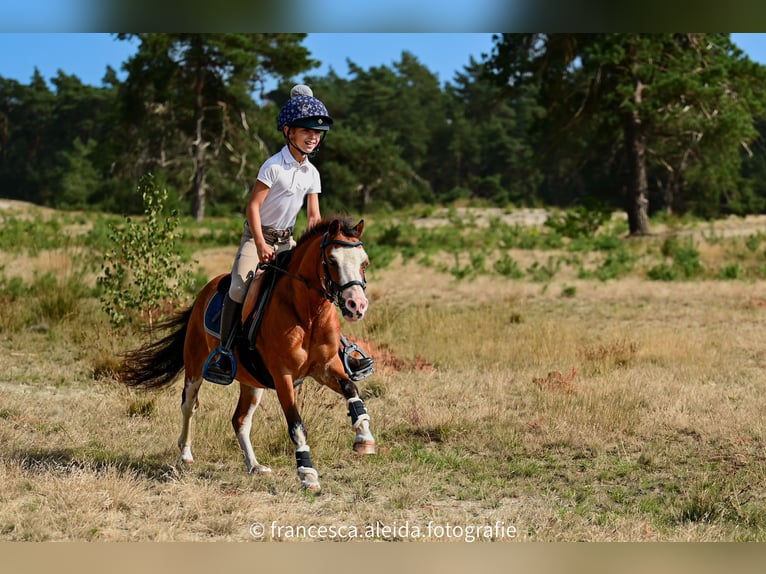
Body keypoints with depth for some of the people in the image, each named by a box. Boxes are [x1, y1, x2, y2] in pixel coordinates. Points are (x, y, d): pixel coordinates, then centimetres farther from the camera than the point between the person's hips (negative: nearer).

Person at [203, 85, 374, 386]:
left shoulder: (312, 173, 3)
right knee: (239, 287, -24)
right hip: (258, 236, -6)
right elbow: (253, 207, -18)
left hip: (287, 241, 6)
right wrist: (261, 244, -27)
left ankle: (340, 348, 7)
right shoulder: (274, 166, -16)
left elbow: (313, 217, 5)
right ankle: (223, 352, -16)